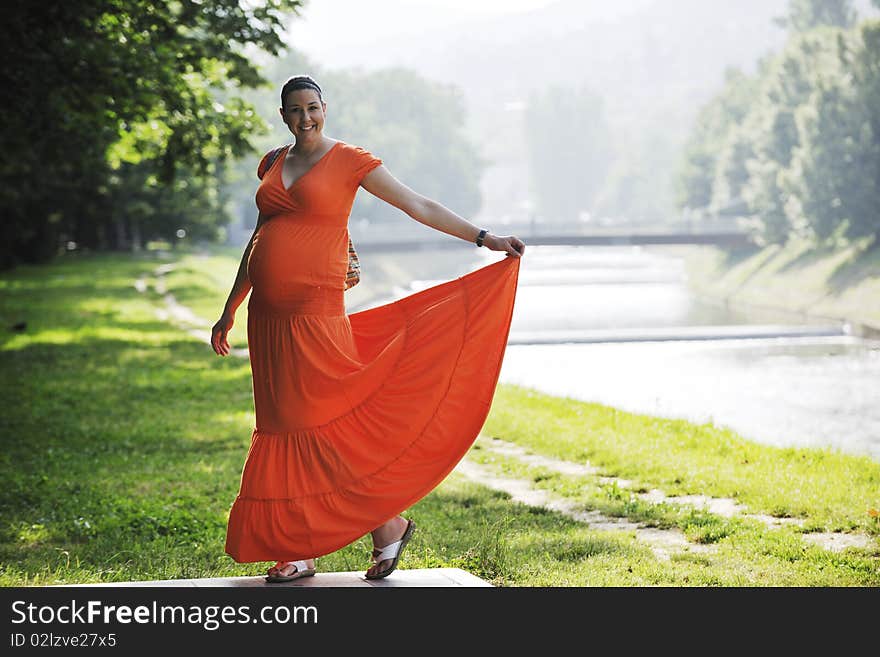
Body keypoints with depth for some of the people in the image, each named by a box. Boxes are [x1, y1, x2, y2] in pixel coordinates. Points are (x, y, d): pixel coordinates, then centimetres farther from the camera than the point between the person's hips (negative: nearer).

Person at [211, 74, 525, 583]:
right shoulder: (273, 164, 16)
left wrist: (483, 237, -9)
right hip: (269, 317, 6)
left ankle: (388, 523, 9)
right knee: (283, 427, 6)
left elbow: (418, 206, -2)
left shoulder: (349, 160, 0)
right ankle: (298, 550, 12)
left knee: (325, 426, -7)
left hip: (315, 314, -6)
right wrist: (230, 311, 23)